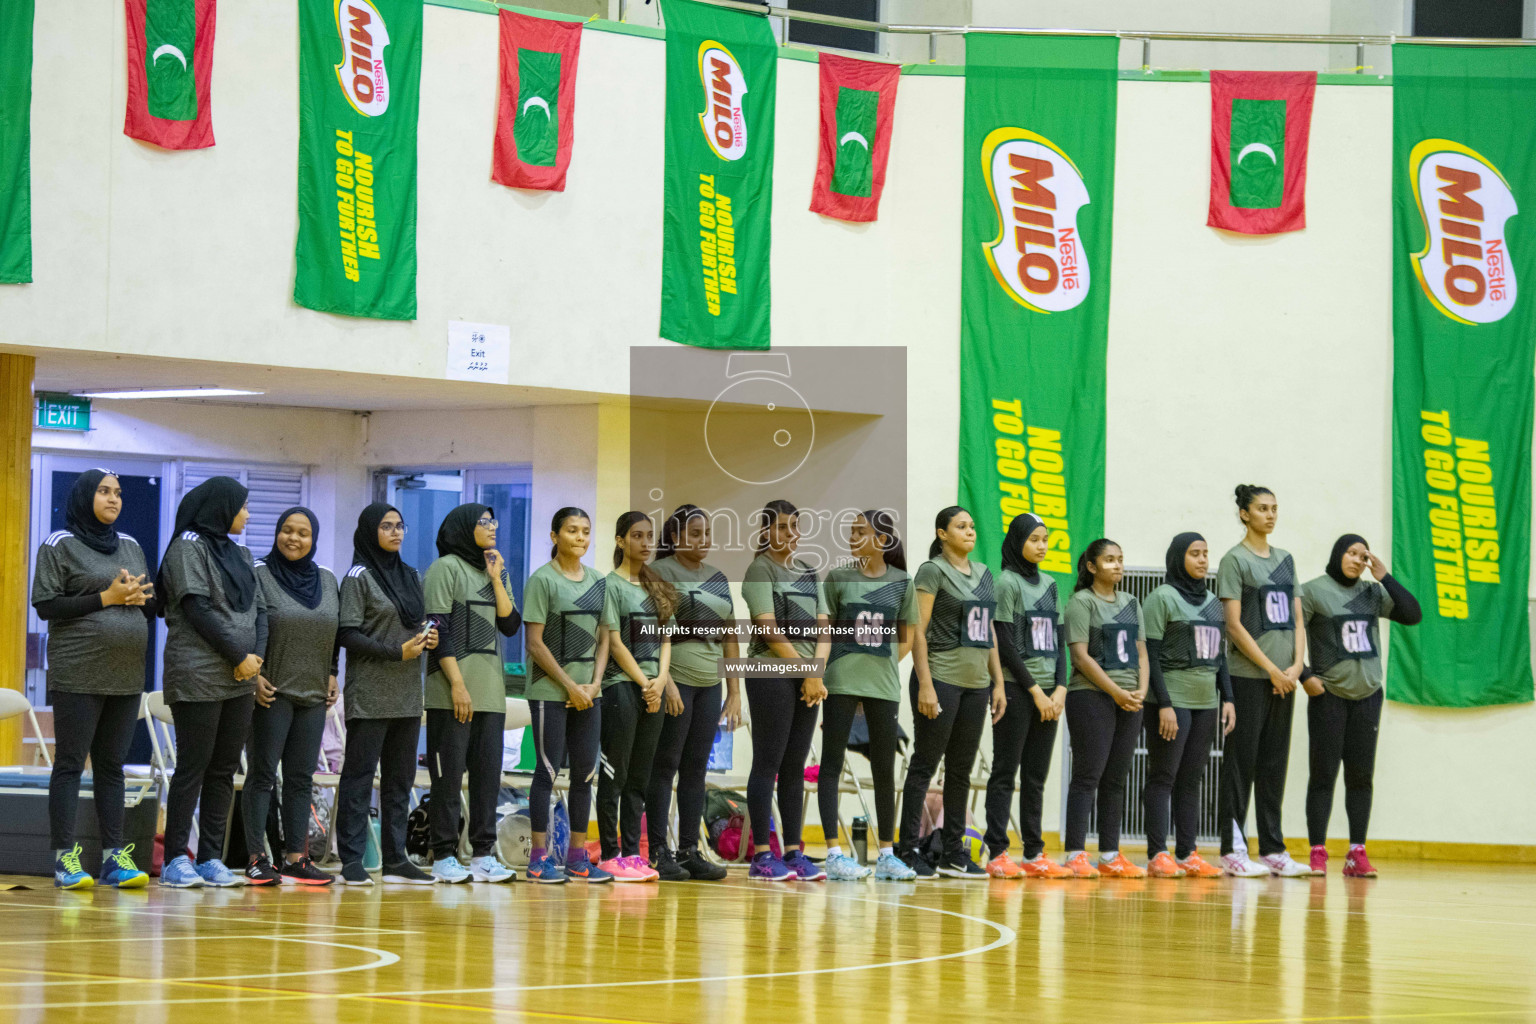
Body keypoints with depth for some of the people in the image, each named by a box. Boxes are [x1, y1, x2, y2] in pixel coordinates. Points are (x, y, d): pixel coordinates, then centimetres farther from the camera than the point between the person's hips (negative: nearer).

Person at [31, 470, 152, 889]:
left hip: (126, 676, 5)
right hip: (78, 676, -5)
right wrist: (105, 597, -14)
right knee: (70, 763, -4)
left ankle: (114, 856, 8)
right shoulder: (60, 546, -1)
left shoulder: (130, 546, 16)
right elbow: (45, 604, -9)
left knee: (112, 765, 7)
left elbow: (153, 607, 20)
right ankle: (65, 858, -3)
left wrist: (141, 596, -4)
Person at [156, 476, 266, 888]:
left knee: (225, 769, 5)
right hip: (198, 678, -7)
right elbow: (198, 608, -12)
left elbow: (259, 609, 15)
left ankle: (211, 859, 8)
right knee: (193, 766, -6)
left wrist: (257, 655, -3)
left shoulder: (240, 554, 18)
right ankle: (176, 860, -2)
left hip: (240, 680, 7)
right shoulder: (189, 547, -4)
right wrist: (239, 656, -12)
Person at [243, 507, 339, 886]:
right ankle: (256, 859, -3)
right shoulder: (259, 577, -3)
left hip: (313, 693, 5)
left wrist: (331, 675, 11)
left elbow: (336, 634, 19)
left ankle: (295, 858, 9)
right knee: (262, 773, -4)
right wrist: (253, 675, -14)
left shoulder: (327, 580, 12)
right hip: (271, 691, -5)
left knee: (301, 777, 6)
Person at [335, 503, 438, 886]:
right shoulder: (359, 576, -5)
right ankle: (352, 861, -4)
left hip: (407, 695, 7)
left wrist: (429, 637, -1)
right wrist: (396, 652, -17)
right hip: (370, 693, -7)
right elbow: (347, 634, -12)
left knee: (400, 778, 8)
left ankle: (395, 859, 13)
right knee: (359, 775, -4)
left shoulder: (410, 576, 16)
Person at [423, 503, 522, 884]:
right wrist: (457, 684, -16)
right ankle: (444, 856, -1)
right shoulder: (446, 568, -3)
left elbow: (510, 625, 8)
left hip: (490, 689, 6)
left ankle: (483, 855, 8)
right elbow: (438, 630, -10)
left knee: (488, 770, 4)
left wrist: (496, 579, -1)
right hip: (451, 690, -6)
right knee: (449, 773, -4)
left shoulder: (497, 571, 17)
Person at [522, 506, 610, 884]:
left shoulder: (597, 580, 12)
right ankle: (540, 856, -1)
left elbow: (603, 639, 13)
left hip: (588, 693, 6)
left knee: (585, 771, 6)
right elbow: (535, 643, -9)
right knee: (548, 770, -5)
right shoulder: (542, 580, -6)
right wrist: (569, 685, -11)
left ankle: (578, 855, 12)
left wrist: (594, 684, -1)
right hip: (550, 691, -6)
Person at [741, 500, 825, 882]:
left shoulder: (808, 573, 17)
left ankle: (793, 851, 9)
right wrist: (803, 669, -12)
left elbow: (822, 627, 11)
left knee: (795, 767, 7)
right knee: (768, 763, -6)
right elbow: (768, 628, -11)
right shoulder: (760, 570, -2)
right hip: (770, 674, -6)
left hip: (807, 679, 6)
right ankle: (762, 856, -5)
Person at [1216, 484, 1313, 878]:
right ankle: (1233, 849, -3)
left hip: (1283, 679, 6)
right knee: (1242, 761, -5)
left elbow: (1296, 620, 14)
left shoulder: (1285, 560, 15)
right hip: (1248, 677, -6)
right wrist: (1271, 668, -13)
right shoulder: (1235, 560, -4)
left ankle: (1272, 849, 10)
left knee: (1274, 764, 7)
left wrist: (1296, 666, -2)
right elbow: (1234, 625, -10)